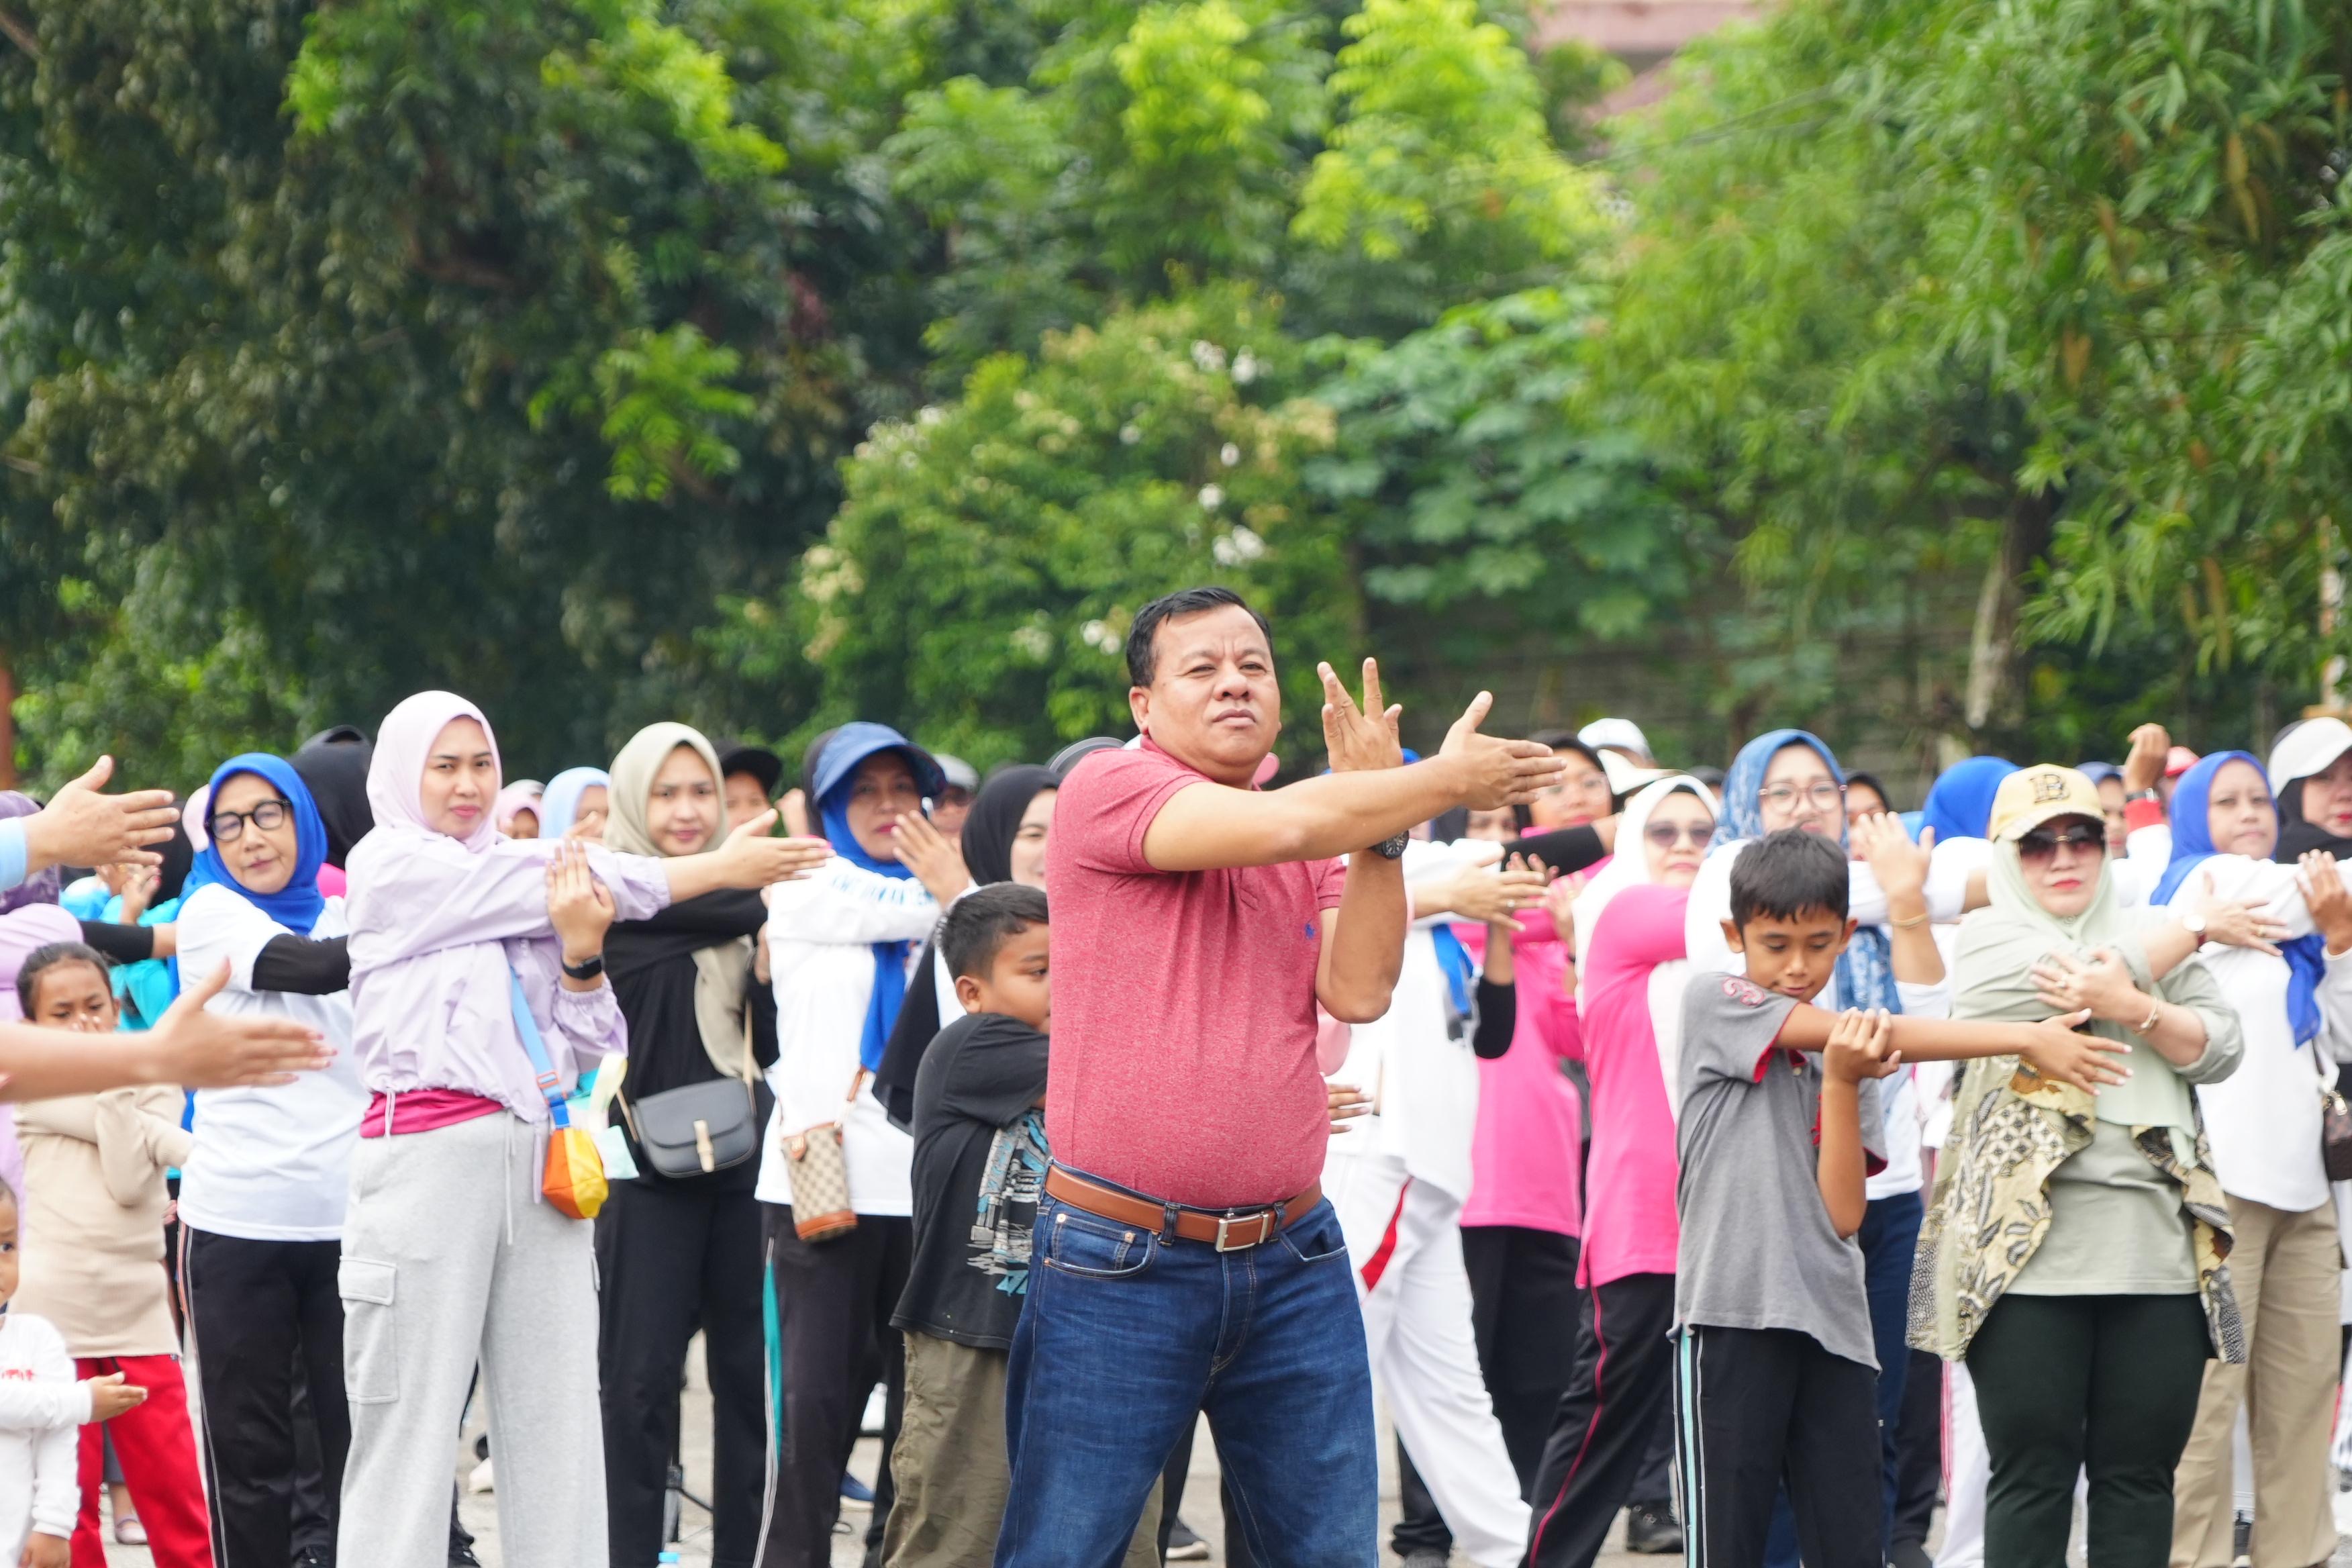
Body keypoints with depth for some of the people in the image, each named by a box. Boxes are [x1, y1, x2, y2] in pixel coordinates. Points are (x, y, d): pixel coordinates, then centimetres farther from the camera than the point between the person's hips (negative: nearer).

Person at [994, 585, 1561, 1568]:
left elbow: (1359, 991, -3)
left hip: (1292, 1260, 5)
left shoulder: (1324, 841, 12)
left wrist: (1379, 812, -8)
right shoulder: (1109, 791, -6)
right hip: (1118, 1261, -5)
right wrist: (1445, 782, -8)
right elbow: (1278, 825, -20)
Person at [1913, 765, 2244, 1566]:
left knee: (2141, 1474, 3)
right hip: (2030, 1252, -3)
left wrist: (2130, 1007, -10)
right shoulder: (1987, 941, 7)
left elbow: (2219, 1047, 7)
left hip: (2157, 1251, 4)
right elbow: (2066, 972, -10)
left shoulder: (2154, 942, 19)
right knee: (2032, 1472, -2)